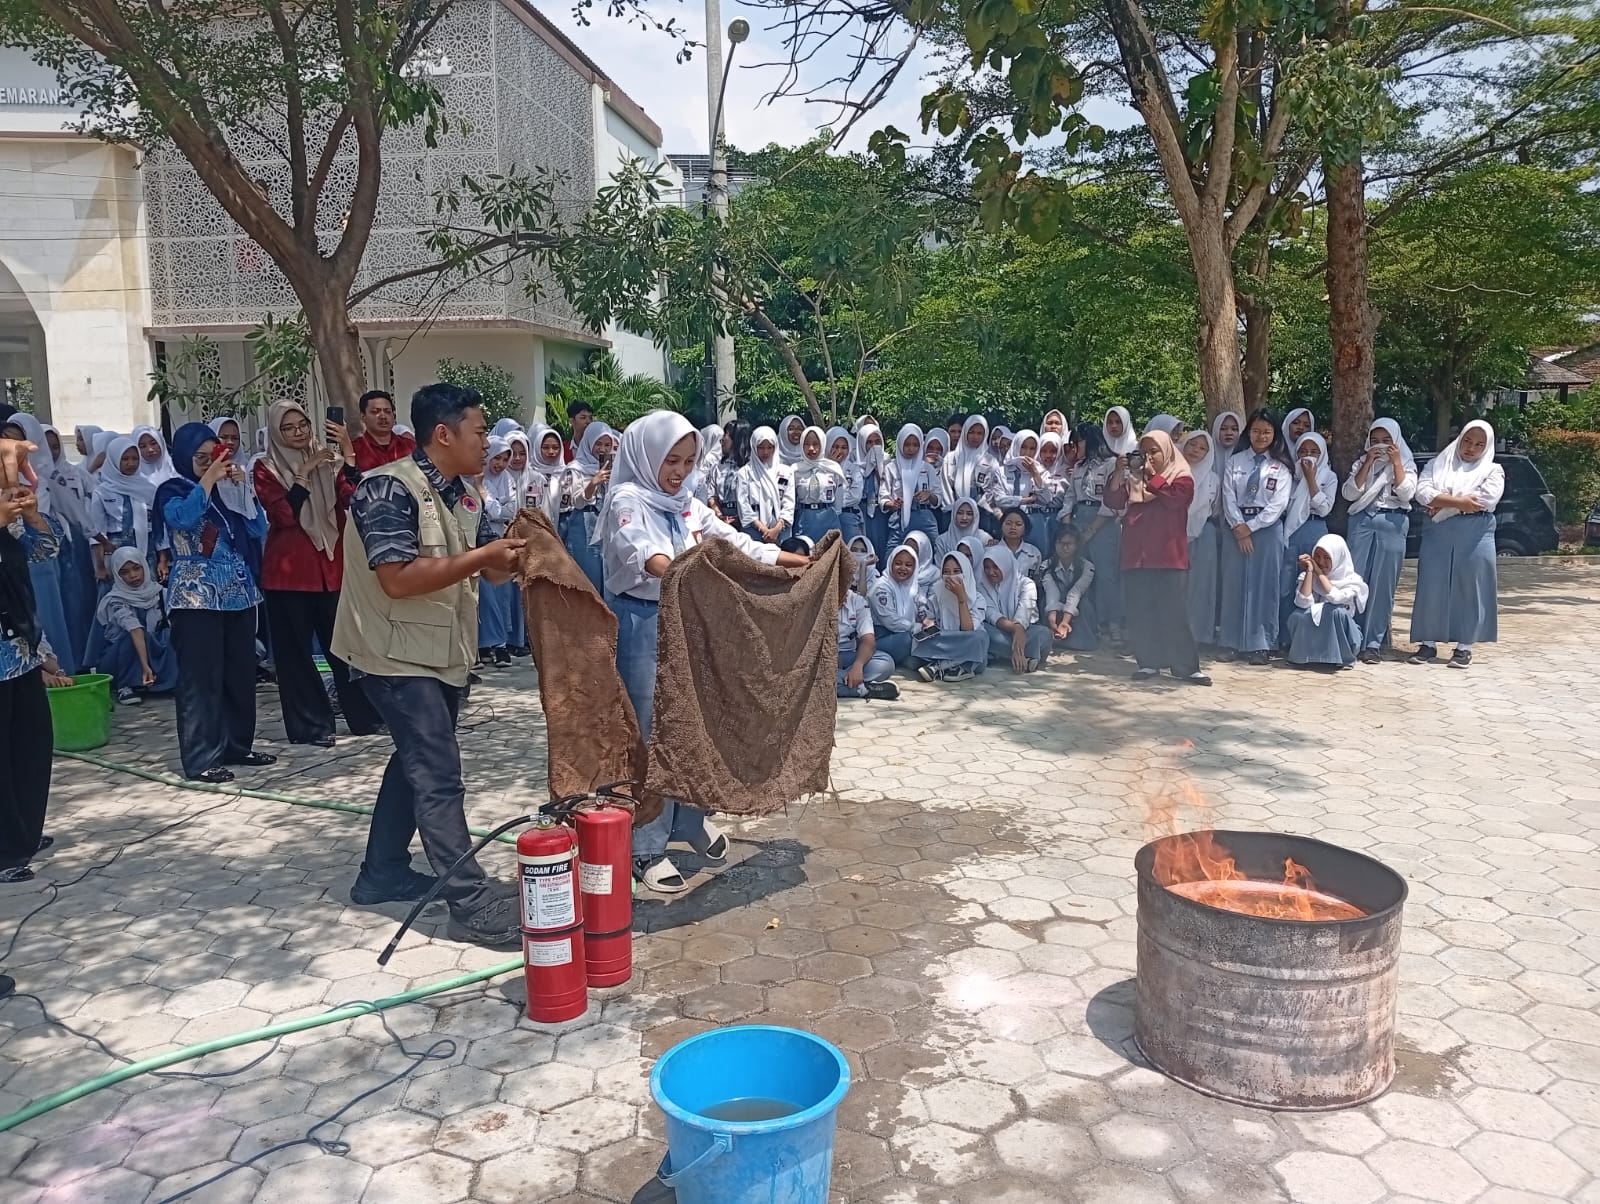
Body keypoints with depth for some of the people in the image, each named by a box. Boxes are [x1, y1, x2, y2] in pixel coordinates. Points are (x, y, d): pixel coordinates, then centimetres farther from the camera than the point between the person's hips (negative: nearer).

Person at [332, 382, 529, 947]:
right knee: (439, 777, -9)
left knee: (415, 762, 19)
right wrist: (482, 556, -26)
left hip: (444, 653, 10)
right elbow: (398, 579, -27)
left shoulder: (464, 493, 7)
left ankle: (382, 873, 34)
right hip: (399, 656, -10)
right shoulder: (390, 489, -19)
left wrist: (511, 556, -8)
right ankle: (471, 902, -4)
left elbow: (483, 567, 13)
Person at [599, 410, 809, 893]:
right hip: (641, 626, -7)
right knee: (650, 733, -3)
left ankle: (690, 821, 32)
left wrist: (801, 561, 10)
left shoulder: (687, 505, 12)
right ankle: (646, 849, 7)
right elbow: (635, 549, -31)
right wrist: (675, 569, -52)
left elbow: (734, 542, 14)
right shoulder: (628, 501, -10)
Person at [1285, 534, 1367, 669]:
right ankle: (1304, 655, -5)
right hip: (1313, 633, 1)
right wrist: (1309, 571, -19)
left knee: (1338, 612, -32)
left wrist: (1319, 572, -17)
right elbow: (1303, 603, -20)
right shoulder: (1306, 577, -2)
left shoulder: (1352, 580, -7)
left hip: (1340, 635, -1)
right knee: (1297, 616, -29)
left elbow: (1335, 598, -27)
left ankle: (1343, 657, -11)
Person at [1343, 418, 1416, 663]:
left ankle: (1374, 643, 3)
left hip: (1392, 526, -1)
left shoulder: (1406, 464, 8)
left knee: (1382, 584, -1)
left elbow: (1406, 494, -8)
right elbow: (1349, 493, -2)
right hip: (1362, 524, 2)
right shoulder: (1361, 463, 12)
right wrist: (1368, 464, -7)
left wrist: (1396, 463, -9)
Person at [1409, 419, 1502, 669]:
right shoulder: (1437, 464, 11)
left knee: (1470, 590, 2)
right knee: (1432, 587, 1)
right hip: (1437, 535, 1)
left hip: (1475, 537, -1)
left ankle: (1464, 647, 11)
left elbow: (1486, 500, -11)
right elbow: (1423, 492, -5)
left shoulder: (1493, 471, 6)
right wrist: (1460, 502, -13)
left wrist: (1442, 503, -9)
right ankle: (1428, 644, 9)